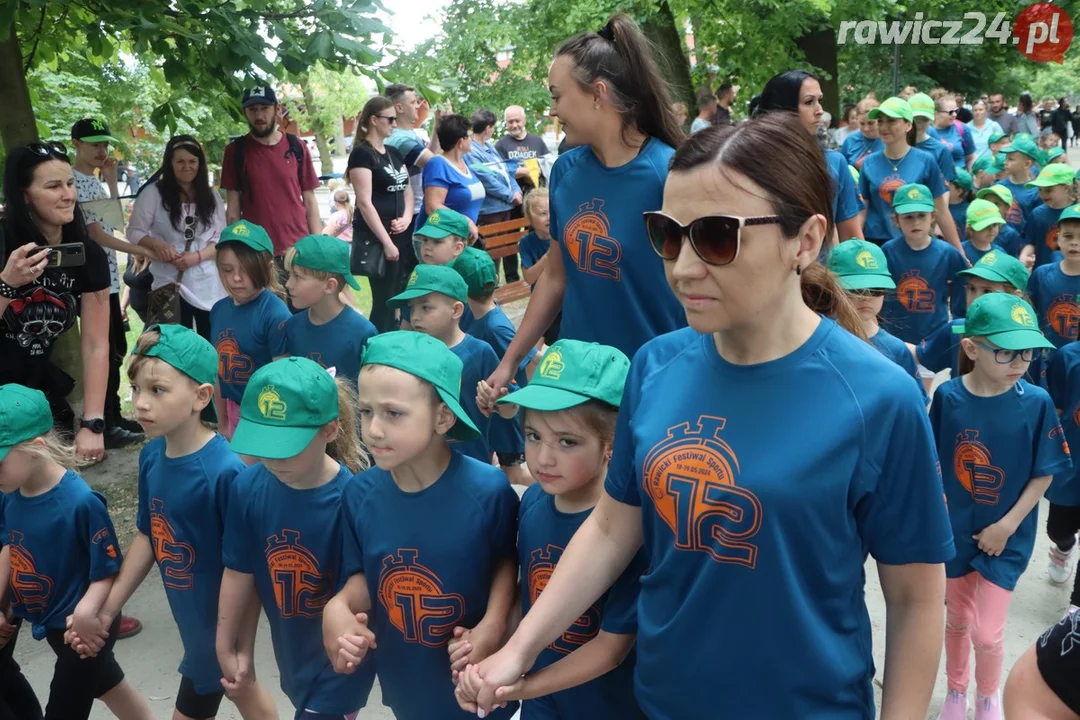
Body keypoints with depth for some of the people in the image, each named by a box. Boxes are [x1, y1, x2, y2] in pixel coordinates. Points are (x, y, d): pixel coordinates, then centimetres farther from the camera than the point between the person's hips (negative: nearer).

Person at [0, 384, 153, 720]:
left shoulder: (80, 502, -30)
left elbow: (109, 569, -23)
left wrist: (86, 610, -37)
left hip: (84, 628, -7)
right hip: (50, 623, 7)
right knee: (108, 684, 27)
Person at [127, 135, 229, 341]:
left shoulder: (212, 197, 9)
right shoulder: (153, 192, 0)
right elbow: (134, 232, 1)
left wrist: (197, 256, -13)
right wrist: (156, 245, -19)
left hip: (207, 285, 3)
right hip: (169, 282, -2)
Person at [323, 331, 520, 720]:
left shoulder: (487, 490, -23)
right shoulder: (359, 494, -13)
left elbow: (506, 559, -5)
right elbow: (364, 574, 0)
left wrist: (493, 624, -18)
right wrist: (338, 606, -19)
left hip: (475, 678, -3)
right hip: (404, 677, 3)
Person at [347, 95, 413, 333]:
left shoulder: (394, 152, 14)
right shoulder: (361, 153, -9)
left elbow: (407, 190, 18)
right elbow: (365, 203, -15)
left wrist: (407, 218, -3)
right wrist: (386, 241, -17)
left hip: (401, 234, 8)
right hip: (376, 237, -7)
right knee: (383, 299, -5)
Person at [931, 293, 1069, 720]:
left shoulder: (1036, 403, -16)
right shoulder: (948, 396, -13)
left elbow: (1044, 473, -8)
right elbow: (934, 461, -2)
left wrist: (1007, 526, -10)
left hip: (1007, 537, -1)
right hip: (954, 530, 1)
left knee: (987, 633, 3)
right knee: (957, 619, 18)